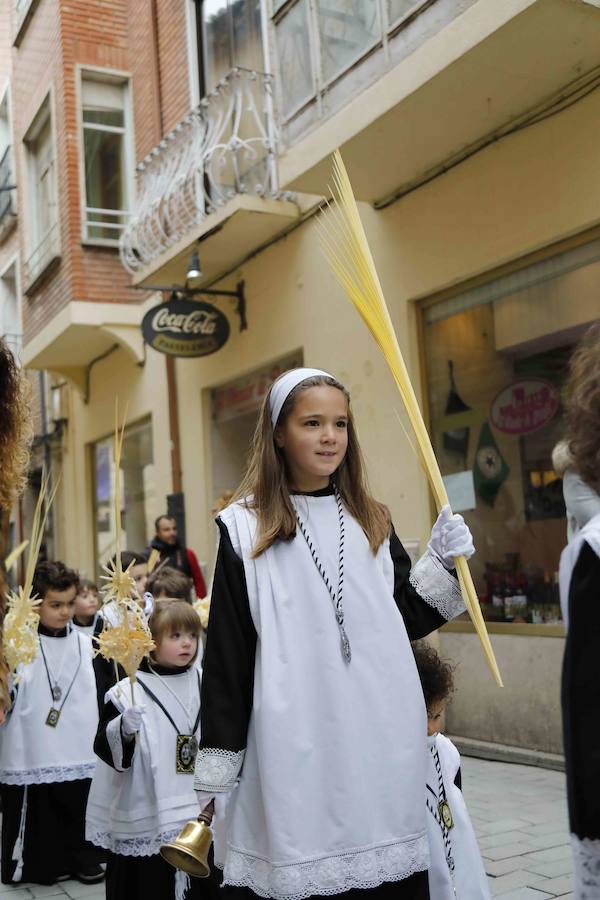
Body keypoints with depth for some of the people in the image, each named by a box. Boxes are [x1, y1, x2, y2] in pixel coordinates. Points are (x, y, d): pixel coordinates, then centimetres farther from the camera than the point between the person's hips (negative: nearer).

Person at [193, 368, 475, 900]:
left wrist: (444, 563, 2)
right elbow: (226, 655, -2)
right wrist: (214, 769, -2)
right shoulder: (245, 528, -1)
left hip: (381, 738, 4)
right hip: (295, 744, -3)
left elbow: (406, 621, 16)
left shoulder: (372, 522, 12)